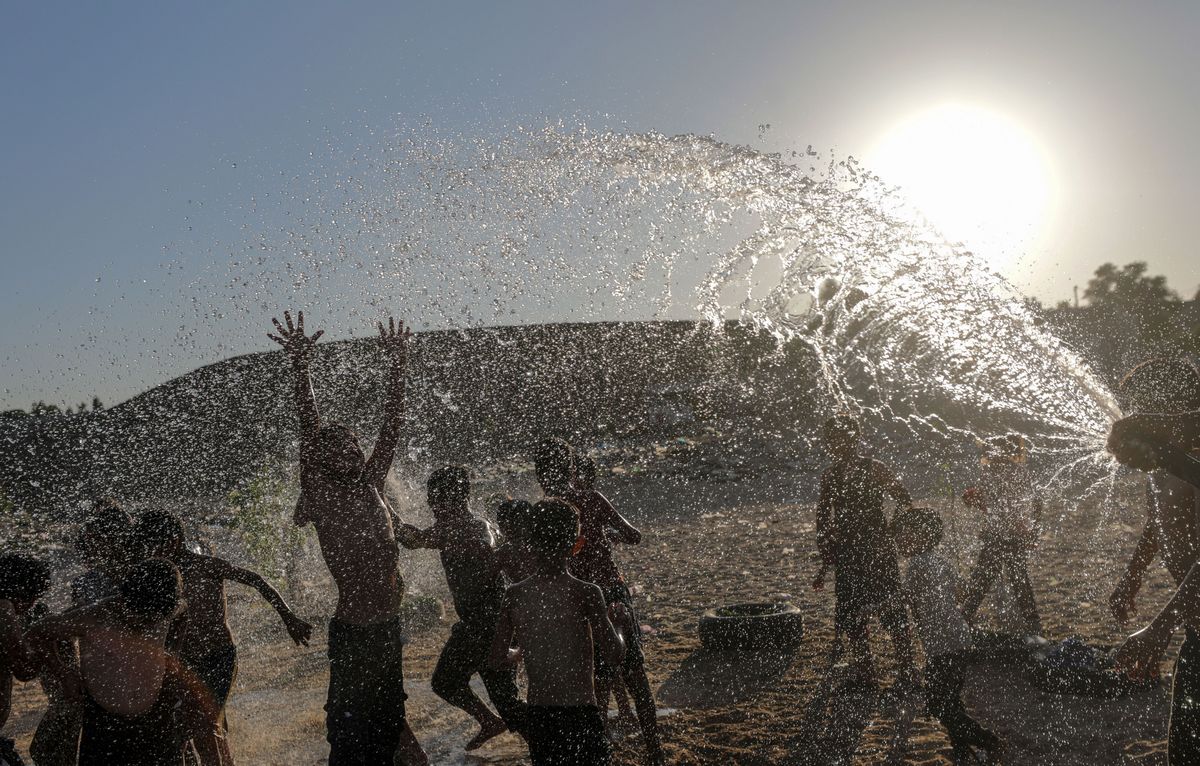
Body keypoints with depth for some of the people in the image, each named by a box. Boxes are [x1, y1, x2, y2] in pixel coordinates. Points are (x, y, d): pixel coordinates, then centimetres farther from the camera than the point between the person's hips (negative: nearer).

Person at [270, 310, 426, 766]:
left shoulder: (369, 487, 6)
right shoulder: (320, 495, -9)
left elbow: (391, 426, 7)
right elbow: (310, 433, -20)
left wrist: (397, 365, 6)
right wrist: (300, 367, -28)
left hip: (388, 627, 6)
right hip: (353, 633, -6)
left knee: (386, 715, 23)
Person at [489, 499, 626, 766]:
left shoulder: (514, 595, -2)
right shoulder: (586, 593, -14)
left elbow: (497, 659, 4)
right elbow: (614, 657, -12)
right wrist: (614, 621, 6)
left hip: (536, 715, 5)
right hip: (579, 713, -4)